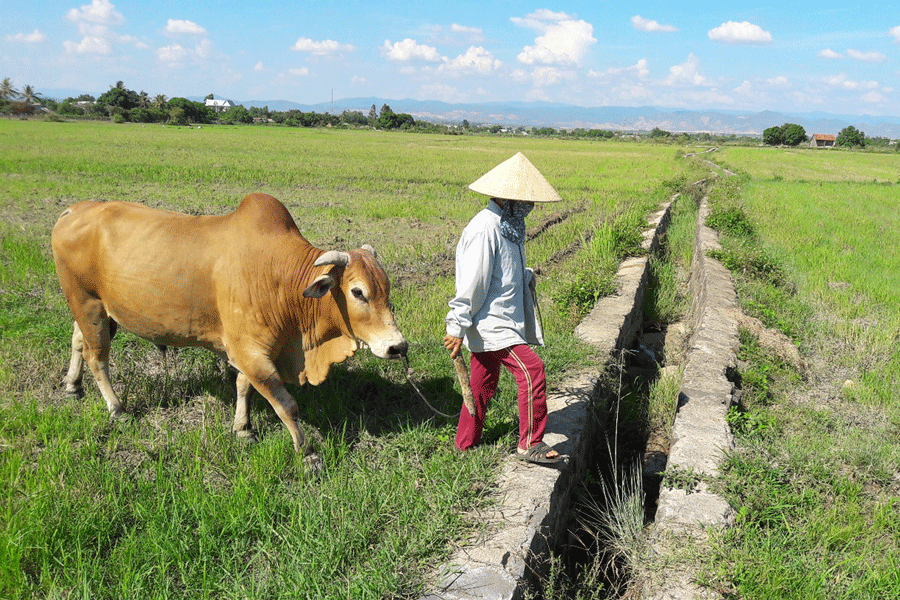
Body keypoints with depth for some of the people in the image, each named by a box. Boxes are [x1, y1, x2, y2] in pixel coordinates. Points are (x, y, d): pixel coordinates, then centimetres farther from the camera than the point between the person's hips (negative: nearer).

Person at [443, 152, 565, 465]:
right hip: (489, 324, -10)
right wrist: (457, 327, -20)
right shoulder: (484, 229, -19)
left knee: (483, 383, 16)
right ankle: (530, 444, -3)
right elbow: (471, 282, -21)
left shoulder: (508, 225, 13)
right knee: (531, 370, -14)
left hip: (502, 320, 10)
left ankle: (465, 443, 29)